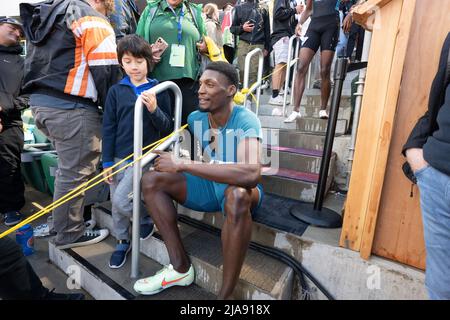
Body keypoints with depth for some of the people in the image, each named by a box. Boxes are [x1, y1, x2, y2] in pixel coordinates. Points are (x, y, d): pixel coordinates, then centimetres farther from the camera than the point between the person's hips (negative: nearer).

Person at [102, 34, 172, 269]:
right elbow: (108, 128, 2)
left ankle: (145, 219, 20)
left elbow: (167, 127, -3)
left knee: (120, 199, -11)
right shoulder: (116, 91, 1)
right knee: (116, 205, 13)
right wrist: (107, 162, 1)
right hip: (119, 157, 4)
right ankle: (123, 242, 36)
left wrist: (154, 110, -23)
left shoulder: (158, 90, -4)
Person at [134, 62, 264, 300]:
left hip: (239, 190, -6)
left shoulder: (245, 120, -23)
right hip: (209, 186, 6)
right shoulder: (196, 118, -4)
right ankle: (181, 267, -7)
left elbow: (252, 174, -41)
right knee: (151, 180, -8)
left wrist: (183, 164, -38)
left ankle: (226, 293, -22)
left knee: (237, 194, -41)